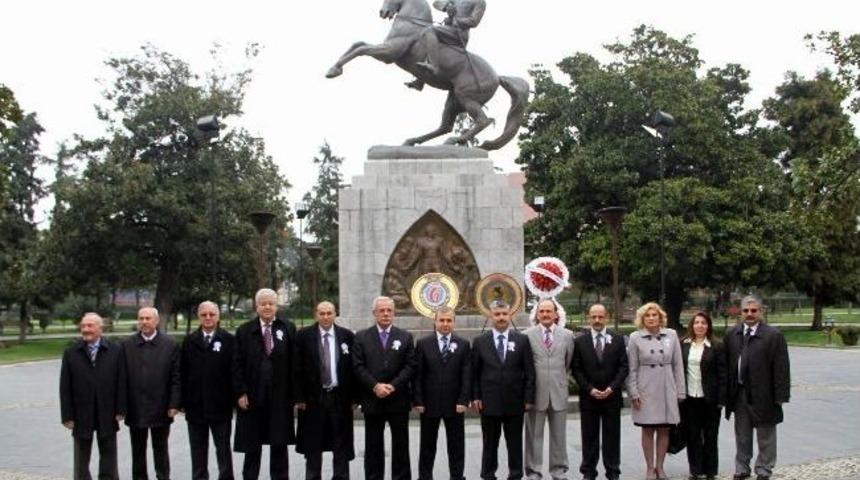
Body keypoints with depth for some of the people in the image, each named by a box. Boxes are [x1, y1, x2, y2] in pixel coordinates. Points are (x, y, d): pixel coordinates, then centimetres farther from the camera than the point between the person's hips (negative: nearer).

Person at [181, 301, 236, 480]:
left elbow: (234, 371, -3)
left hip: (220, 406, -2)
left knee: (223, 449, 8)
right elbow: (183, 373, 4)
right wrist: (183, 401, -1)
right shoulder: (189, 341, 7)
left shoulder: (229, 340, -2)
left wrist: (234, 398, -7)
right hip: (195, 405, 3)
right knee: (198, 451, 11)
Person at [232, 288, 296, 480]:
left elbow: (294, 363, 1)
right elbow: (237, 364, 1)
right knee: (252, 445, 10)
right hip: (252, 397, 0)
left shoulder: (288, 329, 3)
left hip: (280, 397, 0)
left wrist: (295, 393, -3)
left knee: (279, 444, 5)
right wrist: (240, 392, -6)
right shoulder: (244, 331, 4)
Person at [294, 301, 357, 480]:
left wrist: (353, 396, 0)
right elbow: (297, 369, -1)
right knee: (313, 444, 8)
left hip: (340, 397, 1)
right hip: (313, 397, -1)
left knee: (341, 444, 7)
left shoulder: (347, 336, 1)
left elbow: (353, 368, 3)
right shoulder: (304, 335, -1)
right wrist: (299, 397, -6)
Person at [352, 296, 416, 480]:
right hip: (372, 400, 0)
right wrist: (375, 386, -14)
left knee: (401, 444, 5)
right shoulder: (361, 337, 5)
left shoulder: (405, 337, 6)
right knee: (373, 446, 6)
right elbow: (358, 367, -3)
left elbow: (410, 366, -2)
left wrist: (393, 385, -13)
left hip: (398, 400, 0)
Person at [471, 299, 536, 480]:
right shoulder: (479, 341, 3)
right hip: (489, 402, 0)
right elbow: (474, 372, 4)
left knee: (515, 443, 8)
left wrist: (528, 398, -3)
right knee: (490, 443, 8)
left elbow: (529, 372, 2)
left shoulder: (522, 340, 2)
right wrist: (475, 397, -3)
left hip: (514, 402, 0)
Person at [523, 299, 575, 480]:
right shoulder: (527, 335, -4)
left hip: (558, 392, 2)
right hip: (536, 392, -2)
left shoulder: (567, 335, 3)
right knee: (534, 435, 6)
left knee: (559, 435, 11)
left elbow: (568, 362, 14)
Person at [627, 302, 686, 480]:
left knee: (664, 429, 7)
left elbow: (678, 365, 5)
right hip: (646, 389, -2)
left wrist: (680, 391, 3)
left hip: (667, 389, 2)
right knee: (647, 430, 4)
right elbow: (632, 368, 0)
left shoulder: (671, 335, 3)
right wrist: (633, 392, -5)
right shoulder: (635, 338, -1)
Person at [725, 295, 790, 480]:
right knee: (741, 437, 15)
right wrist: (726, 393, 4)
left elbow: (781, 368, -9)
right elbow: (726, 364, 7)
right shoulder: (731, 334, 6)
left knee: (765, 437, 7)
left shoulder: (773, 335, -8)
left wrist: (780, 396, -13)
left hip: (763, 395, -4)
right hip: (739, 395, 4)